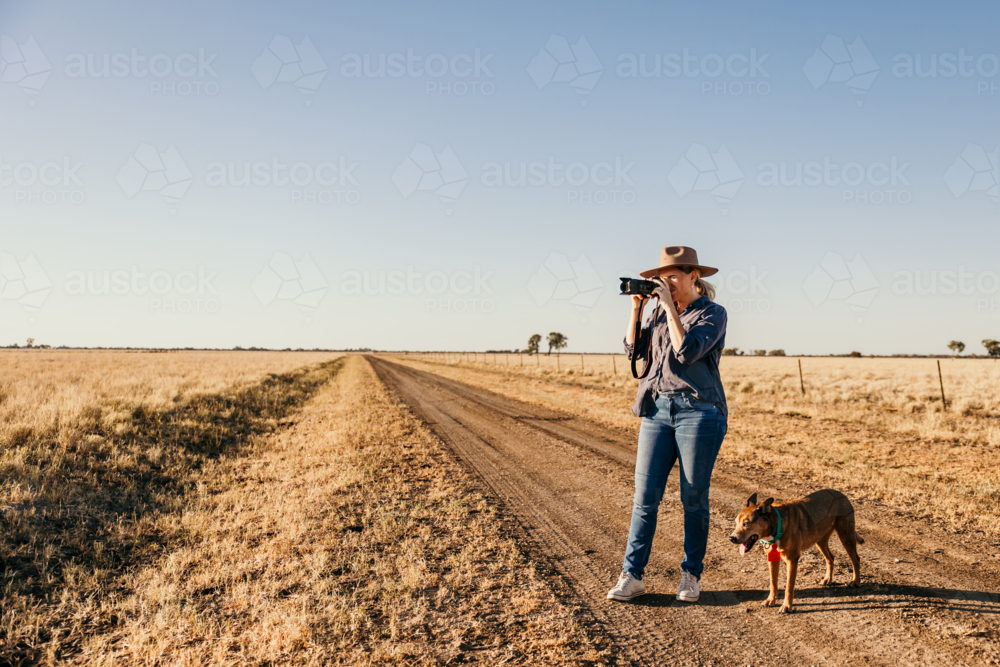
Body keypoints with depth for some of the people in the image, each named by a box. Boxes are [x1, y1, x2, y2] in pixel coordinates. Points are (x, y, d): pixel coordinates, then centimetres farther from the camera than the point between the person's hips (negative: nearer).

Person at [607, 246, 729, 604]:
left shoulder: (713, 313, -4)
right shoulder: (661, 310, 13)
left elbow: (687, 352, -19)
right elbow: (634, 349, 10)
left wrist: (670, 306, -15)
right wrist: (636, 308, 2)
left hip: (699, 411, -5)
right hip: (657, 408, 5)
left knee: (694, 498, 3)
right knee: (645, 494, 1)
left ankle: (691, 575, 19)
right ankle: (632, 575, 6)